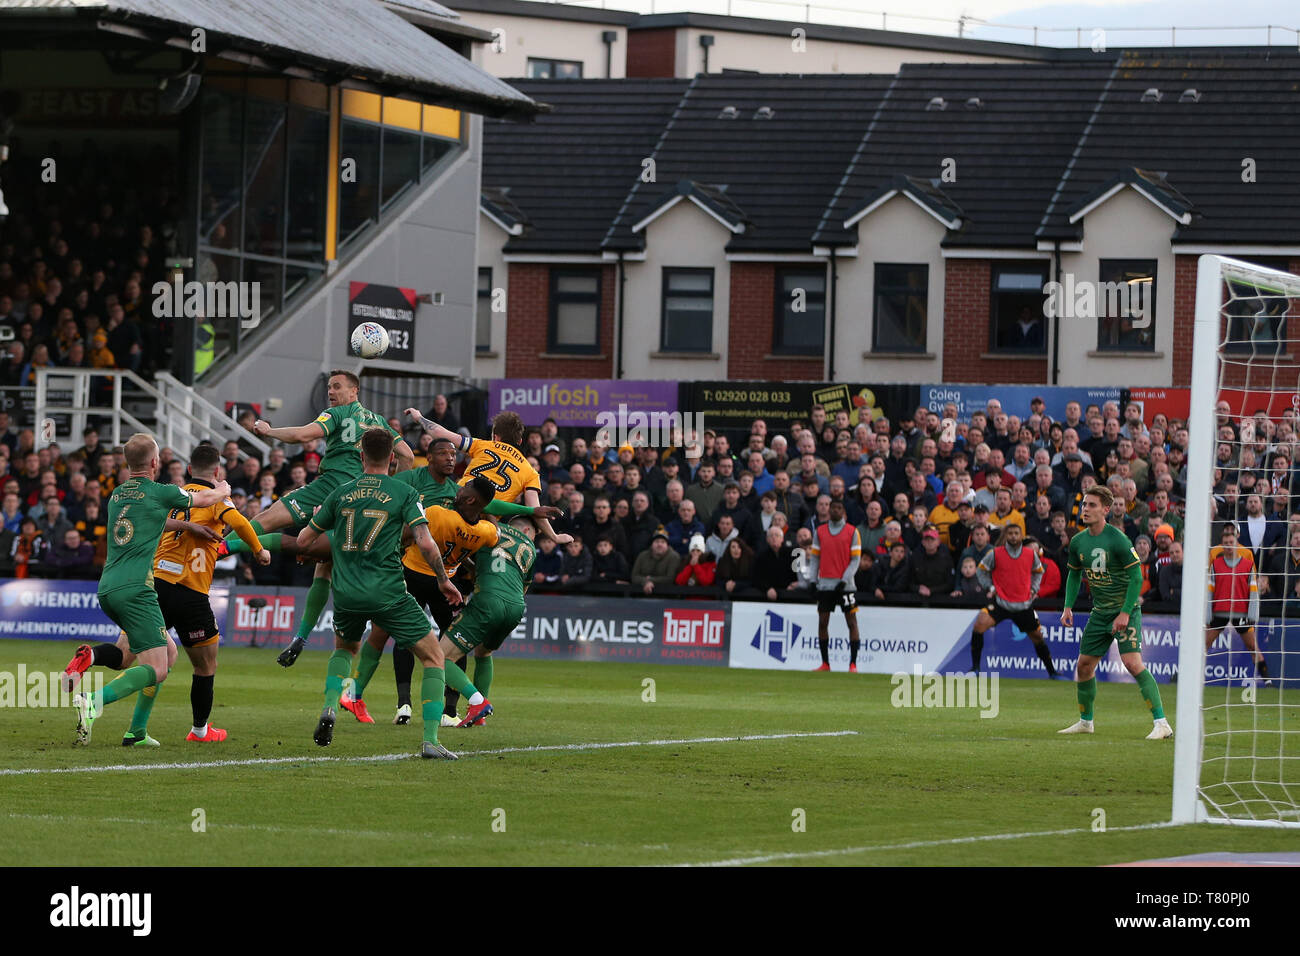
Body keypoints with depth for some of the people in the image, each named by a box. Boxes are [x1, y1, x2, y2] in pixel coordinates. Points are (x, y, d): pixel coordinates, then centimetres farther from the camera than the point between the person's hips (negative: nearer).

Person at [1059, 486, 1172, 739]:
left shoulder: (1117, 540, -17)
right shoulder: (1078, 542, 3)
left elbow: (1136, 576, -15)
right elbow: (1074, 575, 18)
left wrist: (1125, 612, -20)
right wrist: (1068, 607, 6)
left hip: (1126, 608, -7)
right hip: (1100, 612, 7)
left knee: (1132, 663, -20)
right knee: (1084, 666, 10)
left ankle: (1161, 723, -21)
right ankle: (1085, 721, 30)